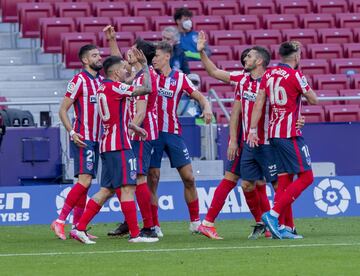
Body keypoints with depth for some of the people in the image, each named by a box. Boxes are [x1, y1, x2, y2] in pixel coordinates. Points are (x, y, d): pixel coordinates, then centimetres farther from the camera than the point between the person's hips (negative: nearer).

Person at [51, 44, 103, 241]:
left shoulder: (102, 81, 14)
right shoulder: (79, 80, -9)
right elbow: (63, 110, -8)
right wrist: (72, 132, -18)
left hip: (95, 139, 8)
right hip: (83, 139, -8)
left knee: (85, 183, 7)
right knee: (84, 180, -16)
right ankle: (60, 221, -13)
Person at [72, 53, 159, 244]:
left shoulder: (102, 88, 17)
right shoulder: (114, 87, -12)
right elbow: (147, 89, -11)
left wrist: (134, 127, 24)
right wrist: (144, 65, -1)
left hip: (107, 146, 10)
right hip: (119, 146, -10)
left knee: (107, 190, 10)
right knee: (128, 187, -7)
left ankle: (80, 228, 5)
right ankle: (135, 234, -6)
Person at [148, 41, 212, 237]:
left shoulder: (180, 78, 4)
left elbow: (199, 97, 5)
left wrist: (206, 107, -16)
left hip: (173, 133, 1)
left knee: (188, 178, -1)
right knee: (152, 178, -3)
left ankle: (195, 221, 12)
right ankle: (154, 225, 4)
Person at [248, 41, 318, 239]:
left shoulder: (269, 74, 9)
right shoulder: (295, 75, -11)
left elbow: (259, 102, 5)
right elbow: (313, 100, -2)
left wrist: (253, 129, 5)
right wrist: (304, 89, 17)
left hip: (274, 133, 8)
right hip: (290, 134, -8)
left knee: (284, 179, 10)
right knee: (306, 177, -5)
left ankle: (279, 228, 3)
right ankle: (273, 214, -16)